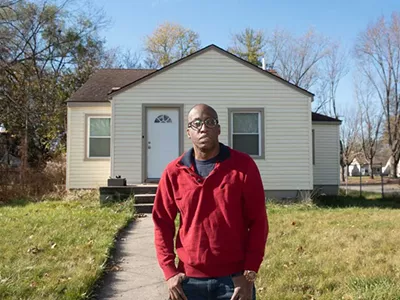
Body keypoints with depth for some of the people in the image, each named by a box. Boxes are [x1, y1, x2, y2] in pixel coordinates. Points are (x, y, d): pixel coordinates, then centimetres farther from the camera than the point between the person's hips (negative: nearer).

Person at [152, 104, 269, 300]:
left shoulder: (243, 165, -4)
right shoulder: (173, 172, 0)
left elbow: (258, 221, -3)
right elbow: (162, 223, 6)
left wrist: (249, 273, -7)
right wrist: (169, 271, -2)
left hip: (234, 278, -1)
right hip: (190, 279, 2)